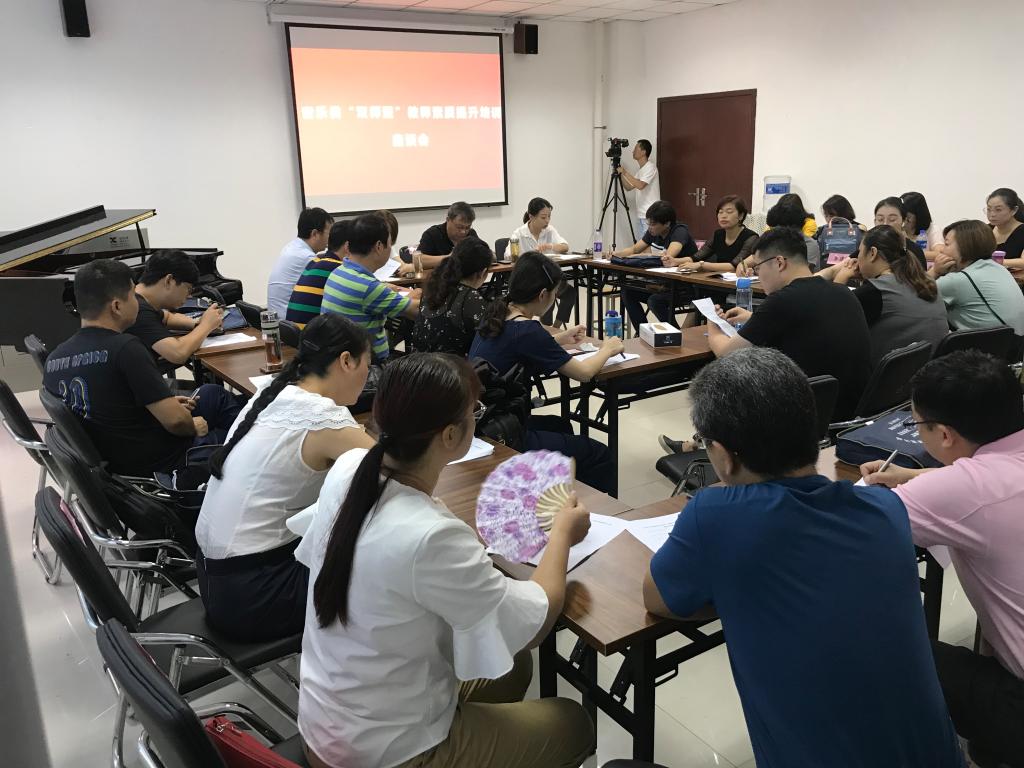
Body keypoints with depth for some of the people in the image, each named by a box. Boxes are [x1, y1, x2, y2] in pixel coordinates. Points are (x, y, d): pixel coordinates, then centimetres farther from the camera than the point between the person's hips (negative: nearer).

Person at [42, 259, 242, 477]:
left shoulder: (54, 358, -2)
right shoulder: (125, 348, -26)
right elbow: (176, 420, -26)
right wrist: (194, 427, -4)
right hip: (161, 464, -8)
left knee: (213, 393, 23)